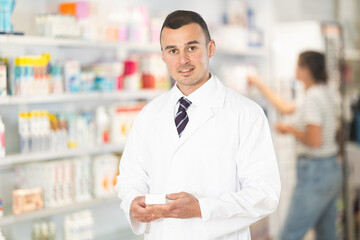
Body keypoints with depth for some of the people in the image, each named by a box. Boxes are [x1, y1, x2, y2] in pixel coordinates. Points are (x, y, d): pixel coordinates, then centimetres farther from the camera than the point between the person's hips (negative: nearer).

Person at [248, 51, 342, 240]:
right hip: (332, 169, 10)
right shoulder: (323, 93, 13)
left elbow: (314, 140, -24)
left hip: (314, 172, -10)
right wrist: (258, 83, 31)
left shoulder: (313, 97, -17)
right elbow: (285, 107, 25)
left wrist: (290, 129, -7)